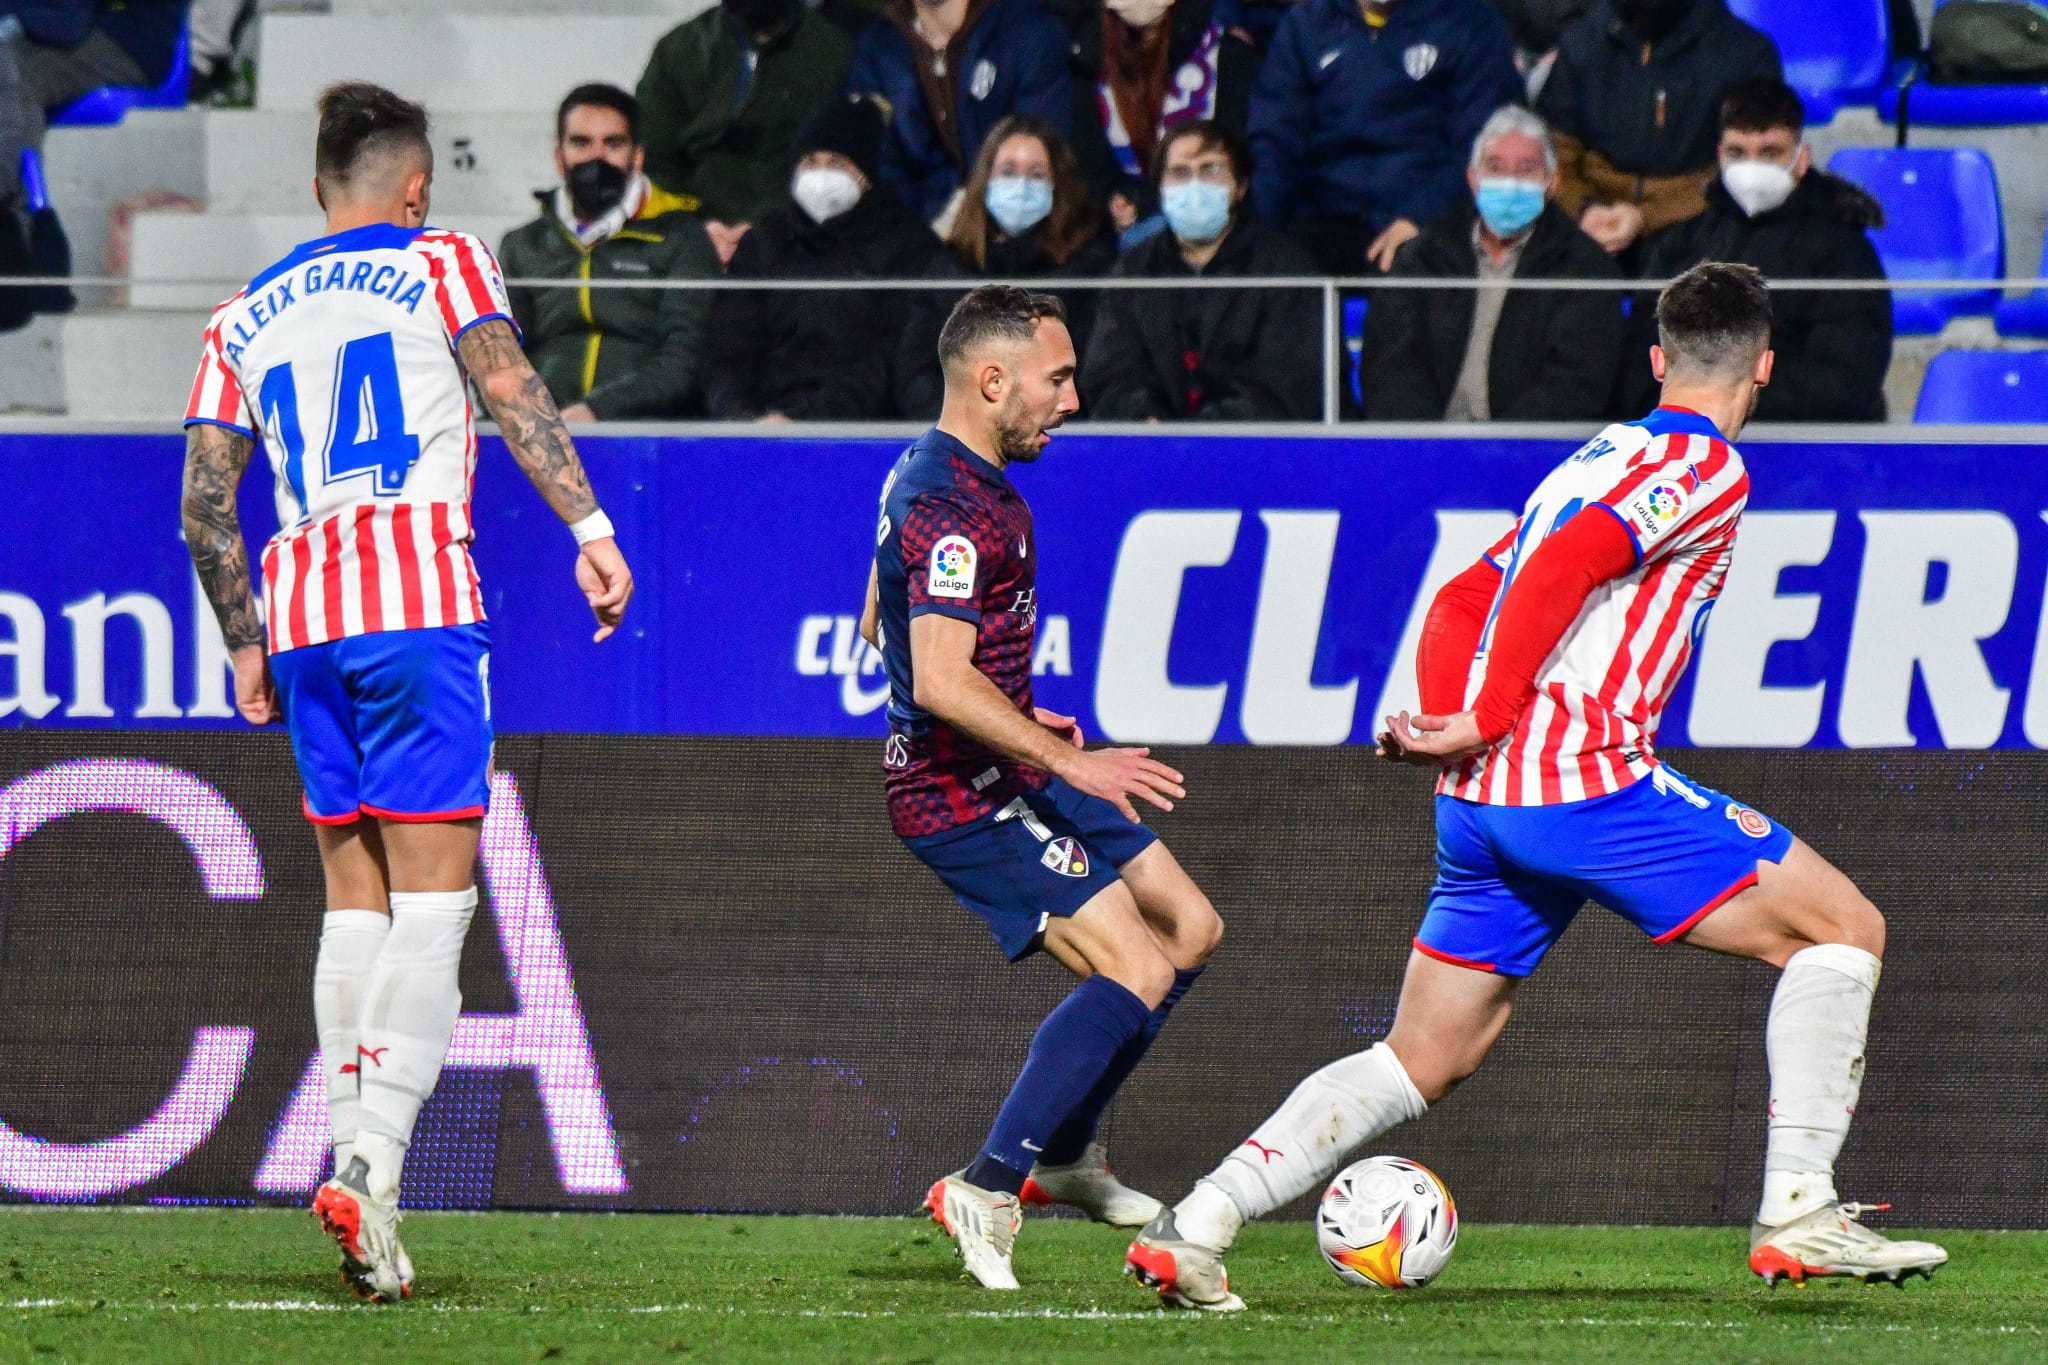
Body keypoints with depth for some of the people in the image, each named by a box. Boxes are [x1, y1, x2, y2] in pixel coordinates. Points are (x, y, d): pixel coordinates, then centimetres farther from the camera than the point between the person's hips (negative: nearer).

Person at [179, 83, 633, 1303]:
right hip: (419, 598, -5)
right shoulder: (438, 263, 7)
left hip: (299, 610, 5)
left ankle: (355, 1160, 4)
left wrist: (244, 644, 26)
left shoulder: (244, 317, 19)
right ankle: (373, 1158, -22)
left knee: (355, 901, 11)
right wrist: (589, 528, -15)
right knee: (434, 900, -7)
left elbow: (206, 504, 16)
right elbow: (512, 390, -9)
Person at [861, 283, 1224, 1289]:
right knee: (1137, 972, -20)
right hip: (964, 799, -11)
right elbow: (941, 682, -32)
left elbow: (881, 628, 25)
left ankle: (1063, 1158, 24)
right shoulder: (954, 509, -22)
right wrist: (1067, 761, -32)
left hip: (1008, 779, 11)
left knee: (1190, 929, 15)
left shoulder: (928, 474, 12)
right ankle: (988, 1193, -14)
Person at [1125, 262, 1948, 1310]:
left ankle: (1194, 1229, 4)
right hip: (1583, 779, -8)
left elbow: (1463, 600, 21)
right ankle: (1797, 1213, -5)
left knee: (1421, 1063, 14)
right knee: (1843, 927, 1)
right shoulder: (1706, 468, -4)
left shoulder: (1595, 461, 23)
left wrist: (1445, 721, 6)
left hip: (1479, 796, 8)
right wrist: (1484, 722, -14)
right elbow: (1561, 570, -17)